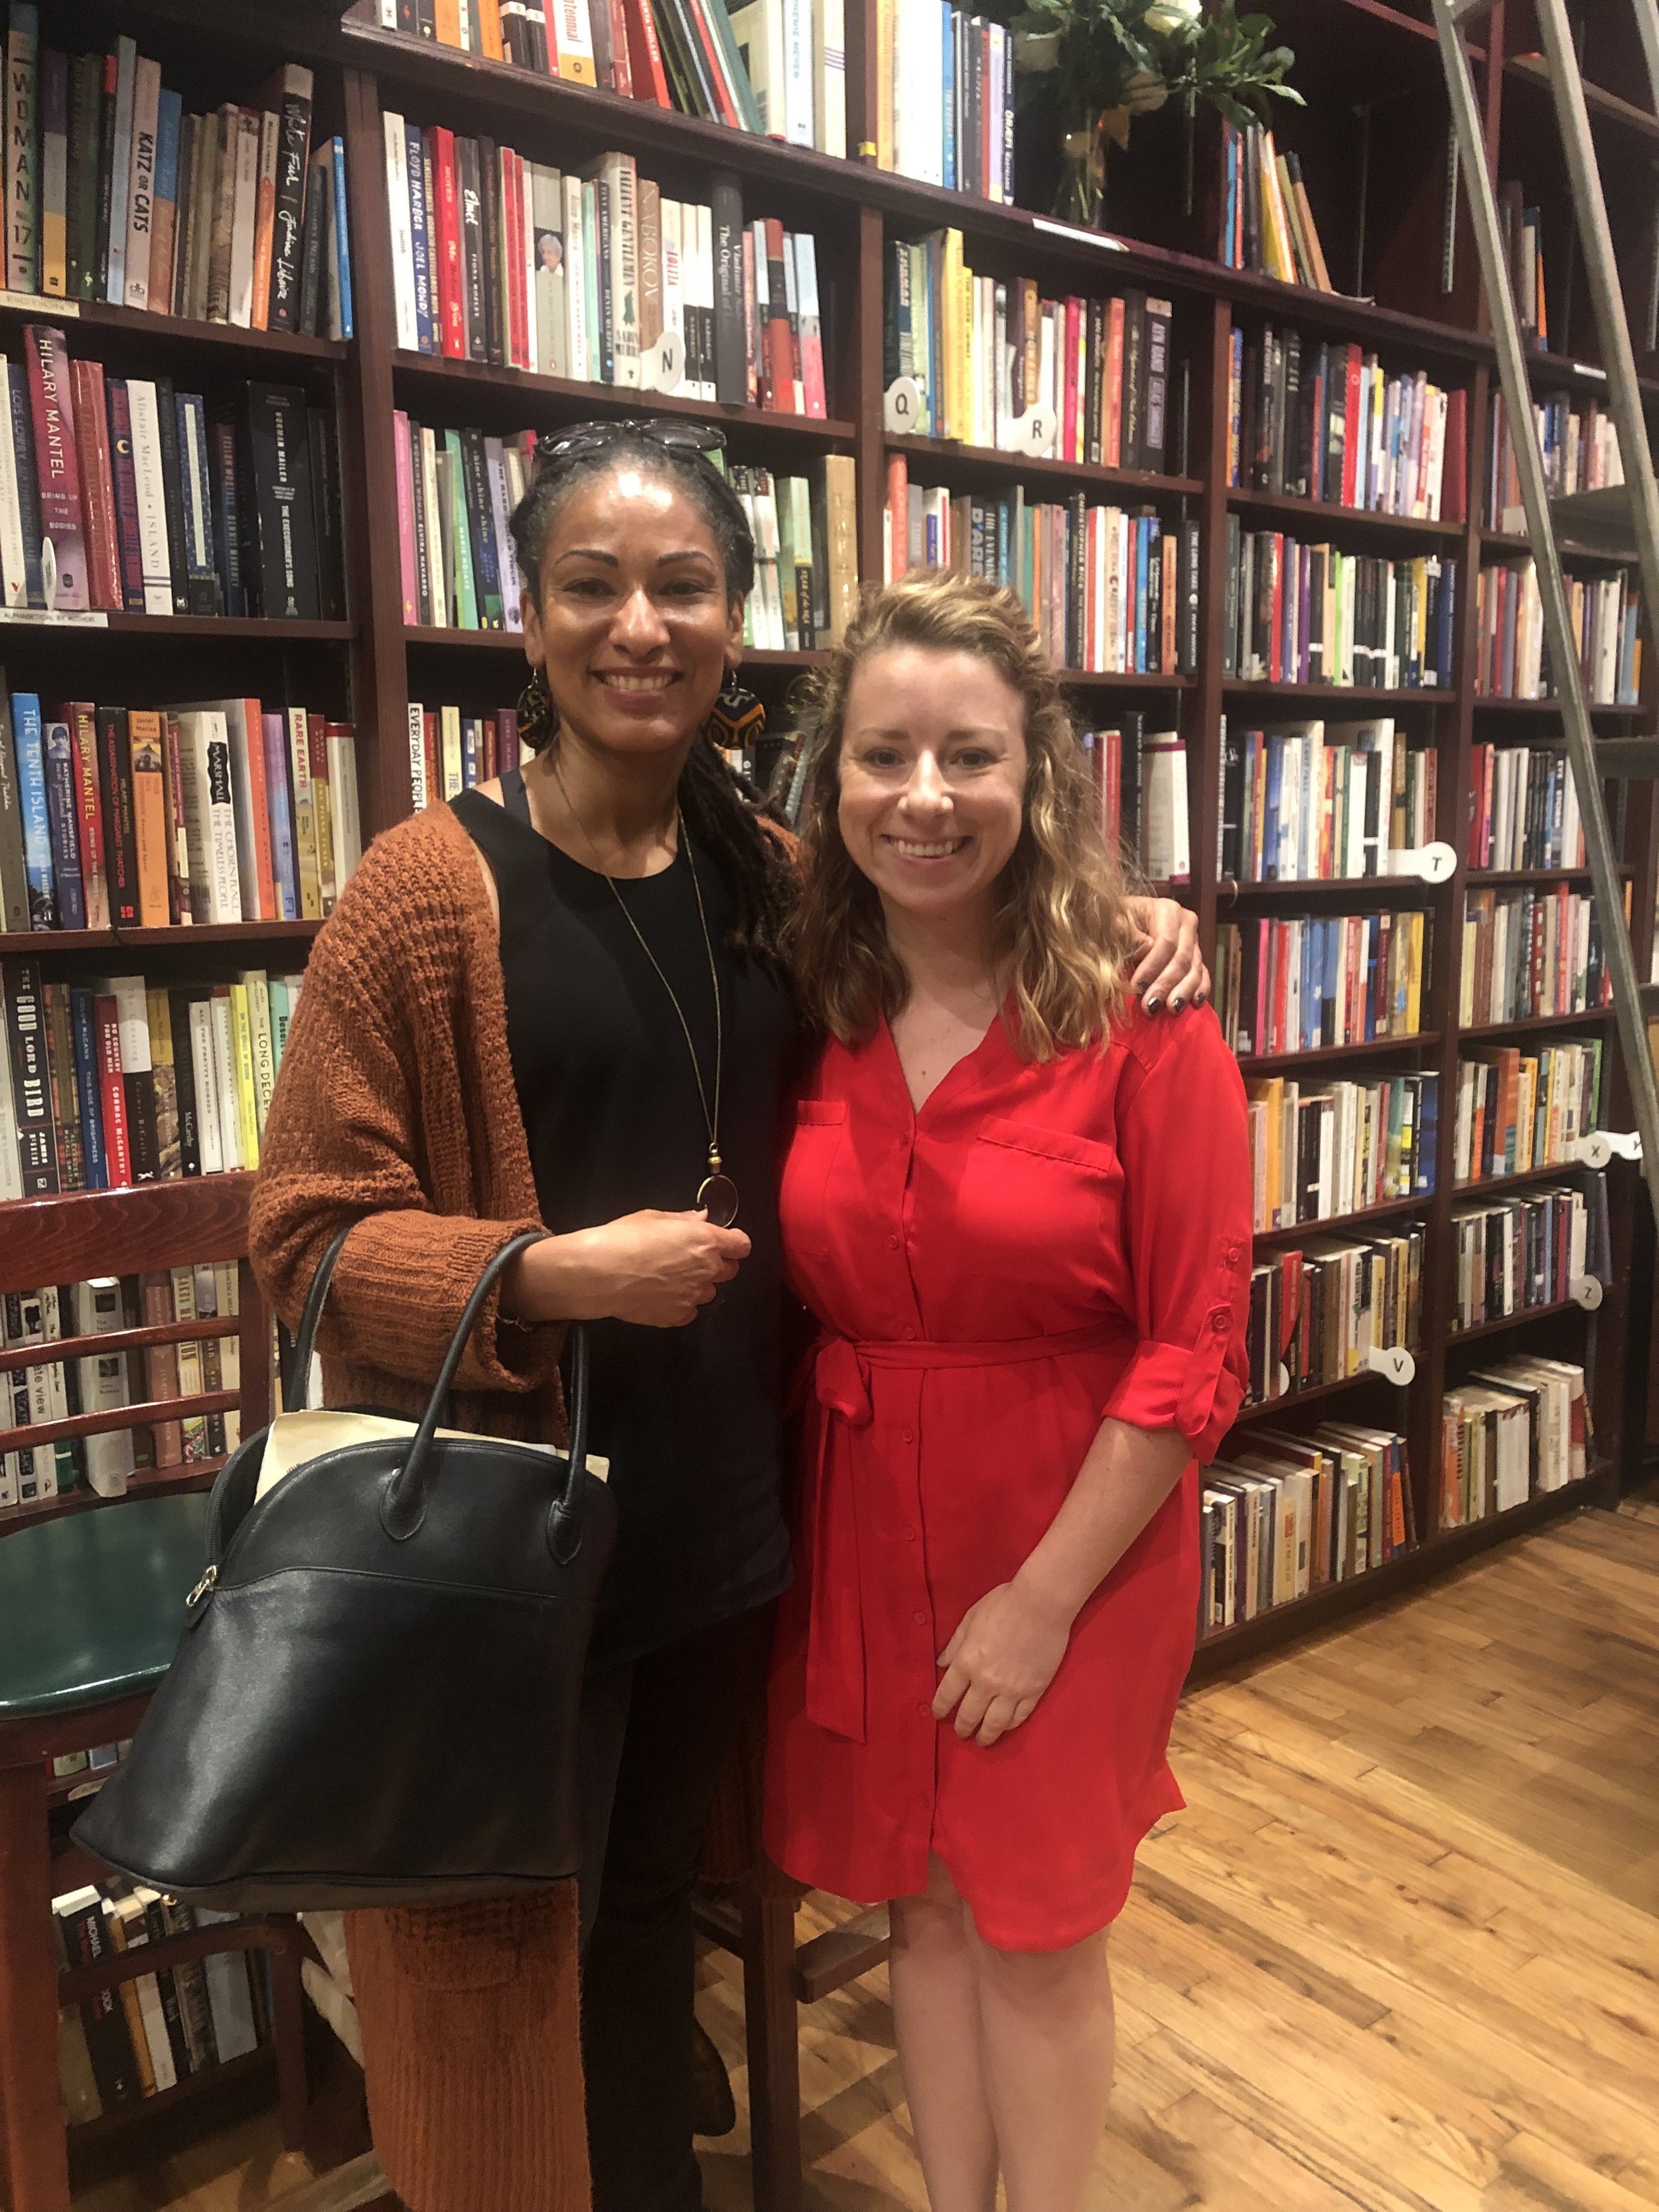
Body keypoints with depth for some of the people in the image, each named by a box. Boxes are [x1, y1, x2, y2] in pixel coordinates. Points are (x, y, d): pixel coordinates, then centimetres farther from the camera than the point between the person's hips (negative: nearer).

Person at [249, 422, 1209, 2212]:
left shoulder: (771, 879, 2)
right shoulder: (431, 886, -11)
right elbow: (305, 1230, -10)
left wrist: (1123, 913, 1)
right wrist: (548, 1274, -24)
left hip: (722, 1509, 5)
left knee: (655, 1895, 24)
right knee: (503, 1945, 14)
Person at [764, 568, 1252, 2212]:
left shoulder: (1140, 1019, -15)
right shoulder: (804, 1009, -3)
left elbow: (1194, 1354, -14)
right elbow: (785, 1300, 4)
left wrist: (1042, 1599, -13)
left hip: (1072, 1535, -3)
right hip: (861, 1525, 4)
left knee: (1035, 1925, 15)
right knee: (921, 1901, 20)